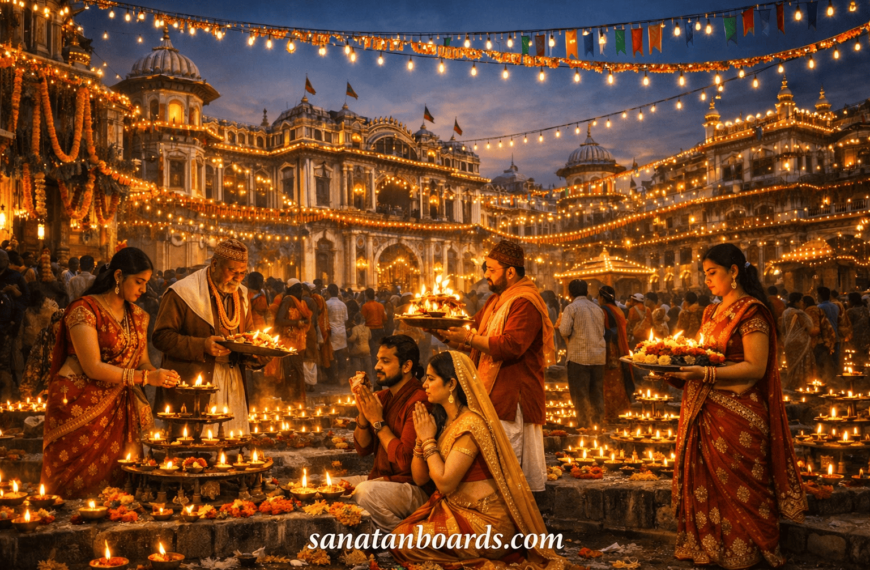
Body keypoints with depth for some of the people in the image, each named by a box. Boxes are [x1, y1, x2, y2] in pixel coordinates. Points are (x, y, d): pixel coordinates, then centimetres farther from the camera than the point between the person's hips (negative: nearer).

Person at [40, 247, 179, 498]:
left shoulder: (137, 316, 11)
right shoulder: (85, 310, -12)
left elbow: (143, 361, 14)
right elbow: (92, 367, -19)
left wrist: (161, 376, -9)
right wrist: (146, 377, -23)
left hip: (120, 408, 6)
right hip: (81, 407, -6)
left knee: (116, 481, 2)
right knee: (81, 484, -3)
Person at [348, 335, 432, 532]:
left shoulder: (419, 401, -20)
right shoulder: (381, 397, 7)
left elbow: (404, 459, -24)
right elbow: (363, 449, 10)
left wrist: (378, 421, -16)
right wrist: (363, 411, -6)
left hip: (415, 489, -9)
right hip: (381, 479, 9)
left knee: (366, 491, -31)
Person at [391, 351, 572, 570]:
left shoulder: (470, 424, -20)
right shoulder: (443, 419, 8)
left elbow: (445, 483, -21)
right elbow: (420, 478, 8)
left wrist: (429, 439, -12)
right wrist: (422, 437, -5)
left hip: (483, 523, -9)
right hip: (457, 510, 9)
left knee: (403, 541, -13)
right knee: (400, 533, -2)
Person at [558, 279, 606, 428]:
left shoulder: (571, 308, -5)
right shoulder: (598, 309, 13)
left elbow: (565, 331, -14)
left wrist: (560, 324, 7)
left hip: (579, 356, -5)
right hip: (599, 357, 6)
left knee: (580, 393, 1)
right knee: (597, 393, 14)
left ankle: (585, 424, 0)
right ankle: (599, 422, 16)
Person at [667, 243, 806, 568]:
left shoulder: (751, 311, -10)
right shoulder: (712, 313, 15)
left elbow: (756, 368, -18)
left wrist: (706, 373, -25)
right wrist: (681, 367, 0)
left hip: (737, 416, -7)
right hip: (704, 413, 7)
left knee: (735, 489, 1)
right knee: (701, 483, 8)